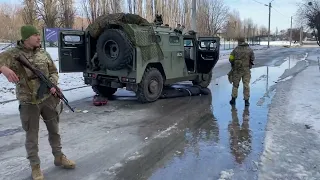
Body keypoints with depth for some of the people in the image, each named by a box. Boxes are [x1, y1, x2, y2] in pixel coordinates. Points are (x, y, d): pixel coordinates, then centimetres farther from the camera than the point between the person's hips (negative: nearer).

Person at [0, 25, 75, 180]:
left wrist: (53, 84, -7)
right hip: (29, 103, -4)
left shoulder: (43, 53, 5)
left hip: (48, 98, 4)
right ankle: (35, 166, 24)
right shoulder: (13, 54, -9)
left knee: (54, 130, 15)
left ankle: (59, 157, 33)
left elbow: (53, 71, 12)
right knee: (32, 136, 8)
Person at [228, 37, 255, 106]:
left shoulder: (236, 49, -4)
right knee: (246, 85, 5)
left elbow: (231, 59, -5)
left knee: (235, 84, 12)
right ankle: (246, 101, 5)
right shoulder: (250, 50, -1)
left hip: (237, 69, 0)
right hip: (246, 70, 0)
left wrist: (233, 64, 13)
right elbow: (252, 59, 3)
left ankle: (233, 99, 13)